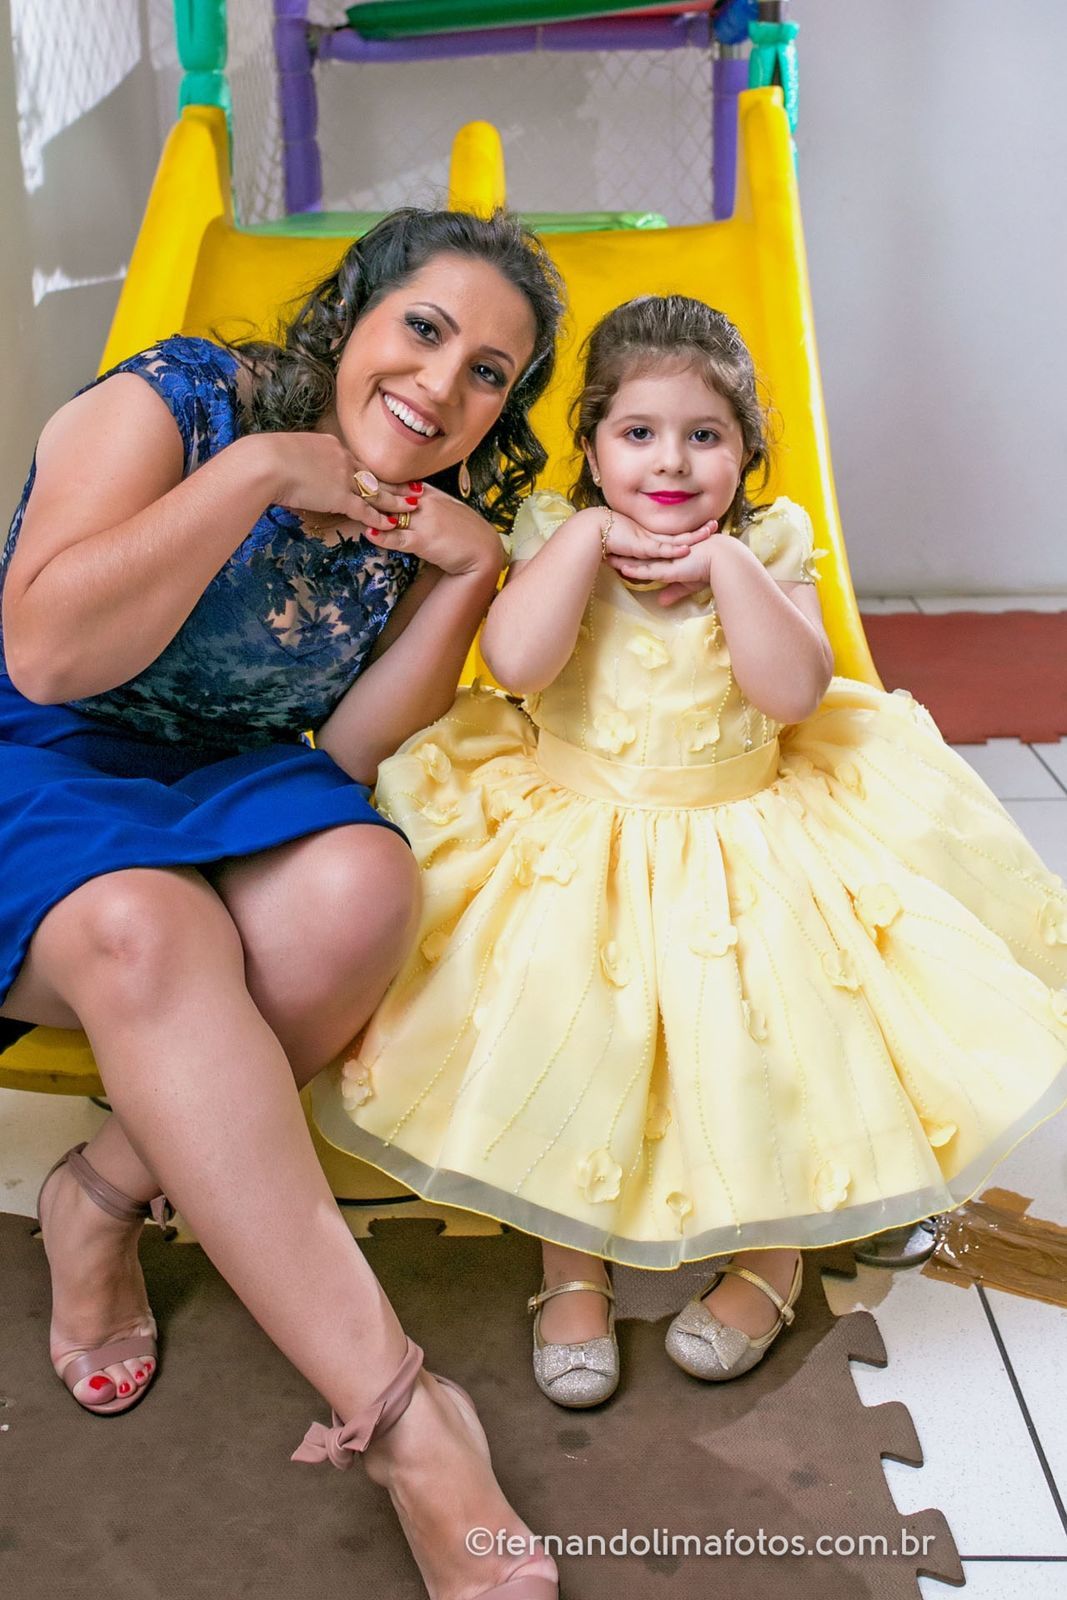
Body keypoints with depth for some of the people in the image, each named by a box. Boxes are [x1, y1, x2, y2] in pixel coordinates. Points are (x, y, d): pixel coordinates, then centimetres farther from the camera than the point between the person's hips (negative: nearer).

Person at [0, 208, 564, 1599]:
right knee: (144, 932, -37)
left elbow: (349, 753, -3)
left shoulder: (422, 515, 3)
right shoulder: (176, 402, -11)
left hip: (230, 787, 4)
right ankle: (398, 1416, -37)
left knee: (362, 888, -31)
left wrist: (471, 569, -12)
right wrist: (255, 469, -23)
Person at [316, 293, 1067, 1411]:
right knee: (564, 1026, -16)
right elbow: (514, 661, -23)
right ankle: (572, 1266, 6)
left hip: (746, 842, 1)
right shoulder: (558, 537, -3)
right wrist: (594, 535, -20)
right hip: (573, 845, 0)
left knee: (762, 1029, -12)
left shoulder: (769, 545, -2)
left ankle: (772, 1252, 14)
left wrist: (725, 563, -20)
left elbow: (795, 692, -18)